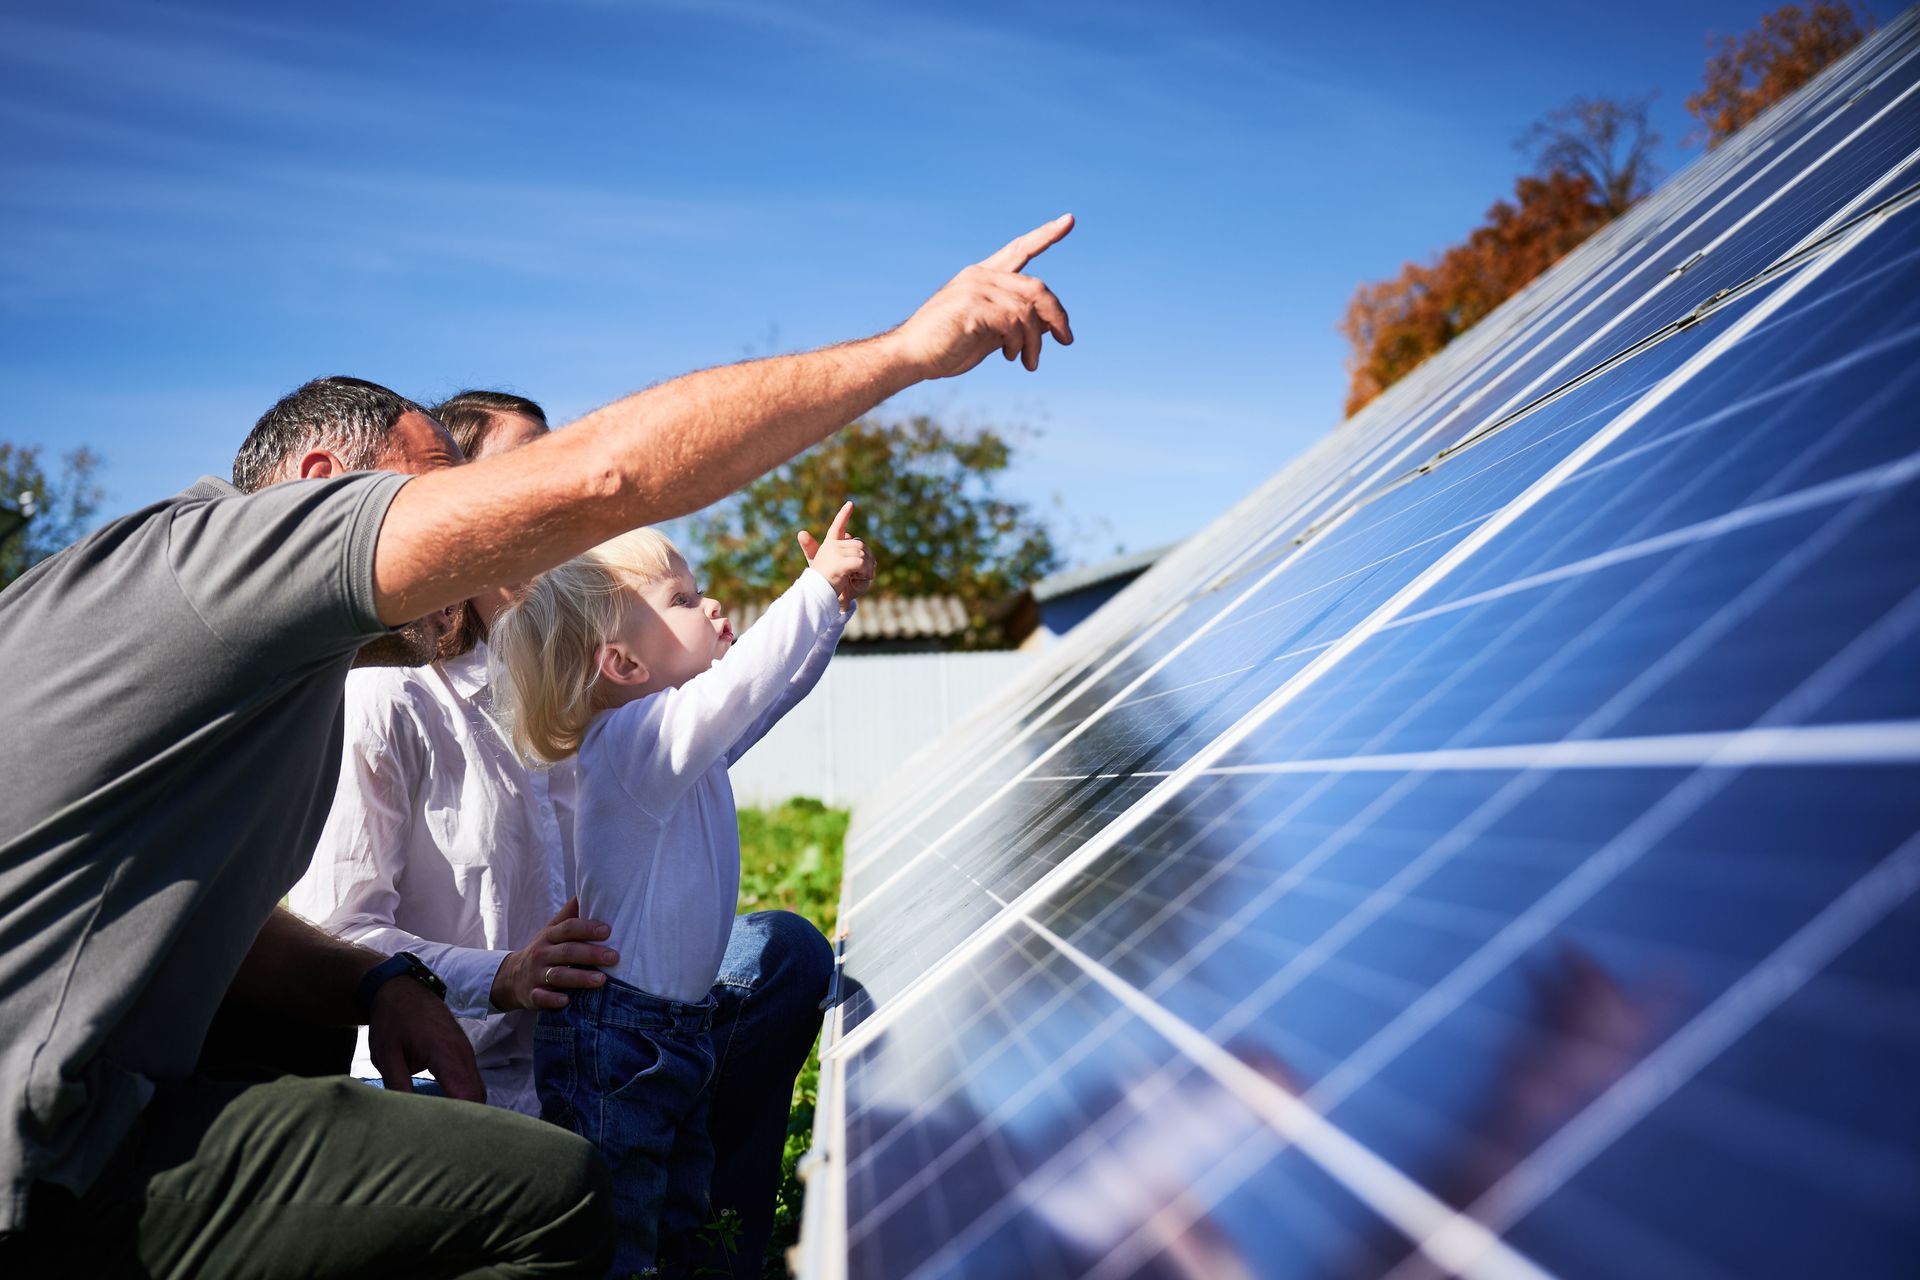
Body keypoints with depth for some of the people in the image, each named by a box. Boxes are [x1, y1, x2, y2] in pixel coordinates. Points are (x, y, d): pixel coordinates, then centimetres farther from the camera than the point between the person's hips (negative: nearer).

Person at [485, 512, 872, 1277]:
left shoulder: (690, 739, 8)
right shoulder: (636, 740, -21)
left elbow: (777, 686, 14)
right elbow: (741, 680, -34)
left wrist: (834, 600, 3)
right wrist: (819, 588, -30)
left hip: (678, 1029, 10)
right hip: (612, 1039, -10)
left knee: (684, 1210, 22)